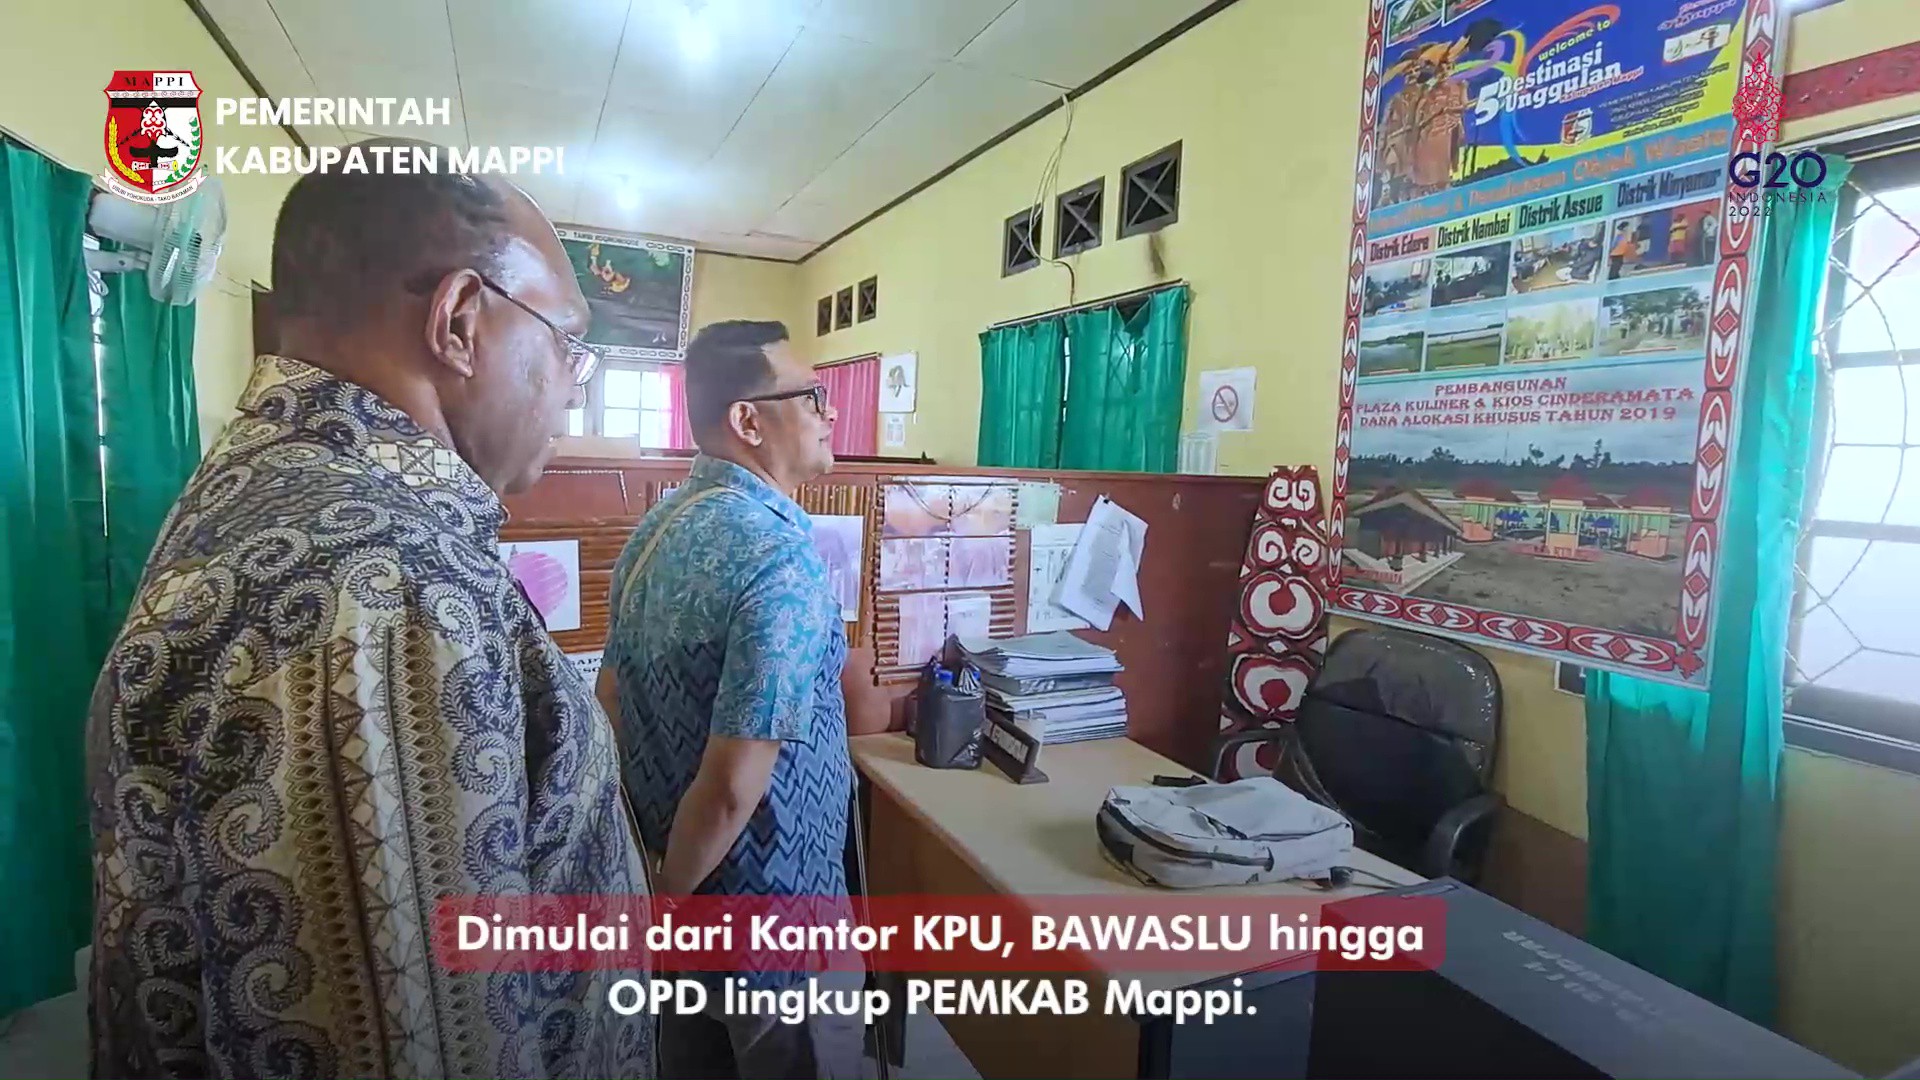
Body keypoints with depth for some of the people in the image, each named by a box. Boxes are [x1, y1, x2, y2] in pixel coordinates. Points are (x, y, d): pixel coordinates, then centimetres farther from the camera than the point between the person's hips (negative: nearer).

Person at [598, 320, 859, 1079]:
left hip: (683, 875, 8)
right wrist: (664, 901, -11)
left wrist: (651, 866, 15)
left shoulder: (657, 526, 0)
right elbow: (732, 788, -29)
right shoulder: (781, 556, -27)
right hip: (767, 906, -8)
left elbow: (611, 699, 8)